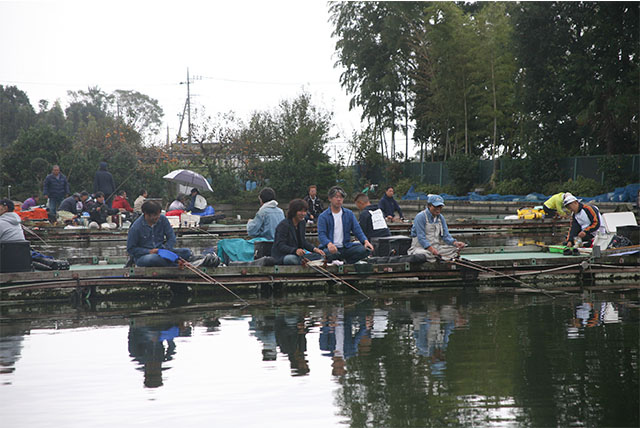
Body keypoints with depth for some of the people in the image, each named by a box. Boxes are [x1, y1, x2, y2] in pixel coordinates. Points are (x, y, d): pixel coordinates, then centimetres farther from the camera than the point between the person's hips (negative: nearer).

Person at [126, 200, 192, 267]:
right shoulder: (135, 227, -13)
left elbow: (171, 238, 4)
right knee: (152, 258, -42)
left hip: (161, 252, 4)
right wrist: (149, 251, -19)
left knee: (187, 252, -16)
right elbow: (130, 249, -7)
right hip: (143, 256, -4)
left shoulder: (162, 219, -1)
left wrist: (165, 250, -15)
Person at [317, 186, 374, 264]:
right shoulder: (323, 216, 2)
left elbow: (357, 230, 6)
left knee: (365, 250, -23)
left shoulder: (349, 214, 14)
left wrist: (365, 241, -15)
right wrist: (329, 244, -34)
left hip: (346, 247, 3)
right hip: (332, 248, -3)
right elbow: (321, 234, -11)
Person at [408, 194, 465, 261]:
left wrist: (455, 243, -14)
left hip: (436, 246, 7)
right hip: (420, 247, -7)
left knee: (456, 249, -11)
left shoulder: (441, 218, 10)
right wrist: (431, 249, -34)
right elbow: (421, 237, -20)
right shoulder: (420, 217, -12)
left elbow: (446, 236, 7)